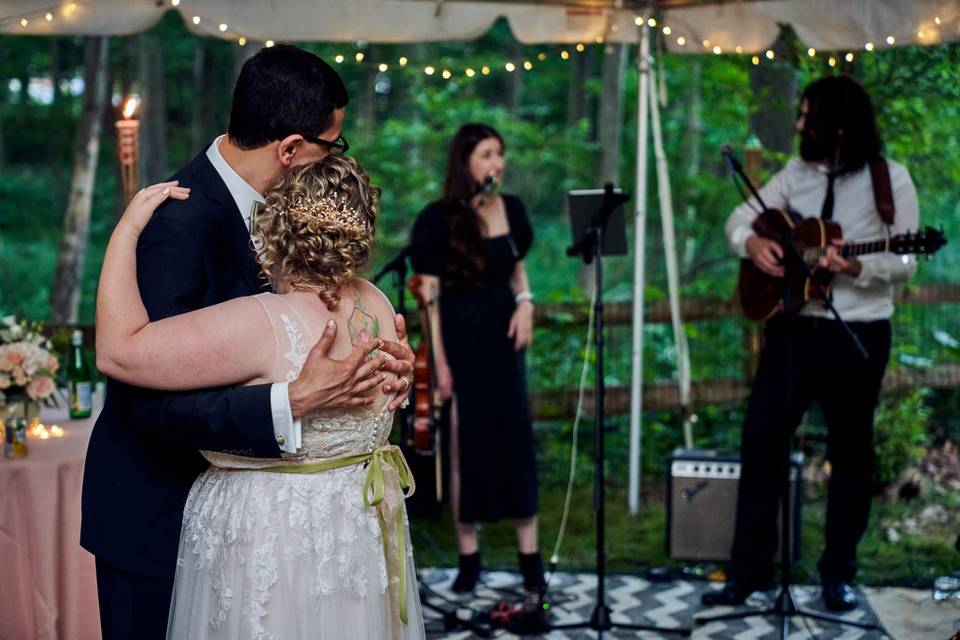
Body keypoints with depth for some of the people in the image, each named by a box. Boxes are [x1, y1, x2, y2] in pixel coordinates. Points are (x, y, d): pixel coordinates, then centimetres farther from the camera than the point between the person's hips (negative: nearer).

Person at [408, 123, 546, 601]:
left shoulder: (511, 209, 4)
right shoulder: (440, 219, -10)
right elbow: (430, 295, -10)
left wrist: (525, 303, -3)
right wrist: (439, 362, -13)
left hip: (502, 337, 4)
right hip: (459, 339, -4)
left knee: (516, 437, 2)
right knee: (465, 445, 2)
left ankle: (530, 557, 9)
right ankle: (468, 557, 14)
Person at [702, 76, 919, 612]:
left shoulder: (889, 178, -7)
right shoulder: (796, 174, 7)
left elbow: (906, 264, -10)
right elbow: (742, 216, 10)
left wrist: (855, 268, -28)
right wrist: (752, 242, -13)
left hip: (858, 333, -4)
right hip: (791, 326, 4)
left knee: (850, 451, 7)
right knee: (762, 439, 2)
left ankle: (839, 573, 20)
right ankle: (750, 568, 11)